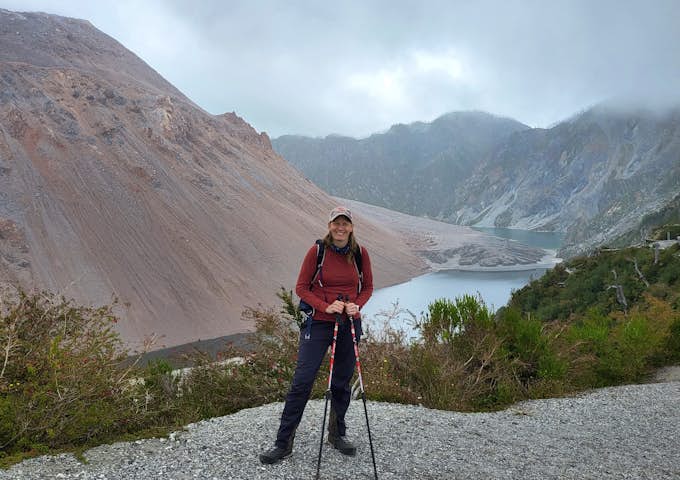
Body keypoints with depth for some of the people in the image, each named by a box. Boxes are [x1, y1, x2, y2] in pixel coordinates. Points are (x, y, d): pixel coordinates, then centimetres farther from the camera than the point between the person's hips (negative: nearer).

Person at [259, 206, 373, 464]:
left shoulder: (360, 253, 1)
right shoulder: (317, 251, -8)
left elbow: (368, 287, 10)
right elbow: (301, 287, -4)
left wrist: (357, 305, -9)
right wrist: (325, 307, -17)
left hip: (349, 324, 3)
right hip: (318, 323, -3)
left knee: (342, 382, 13)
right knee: (302, 381, -5)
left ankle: (337, 434, 32)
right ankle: (283, 443, 6)